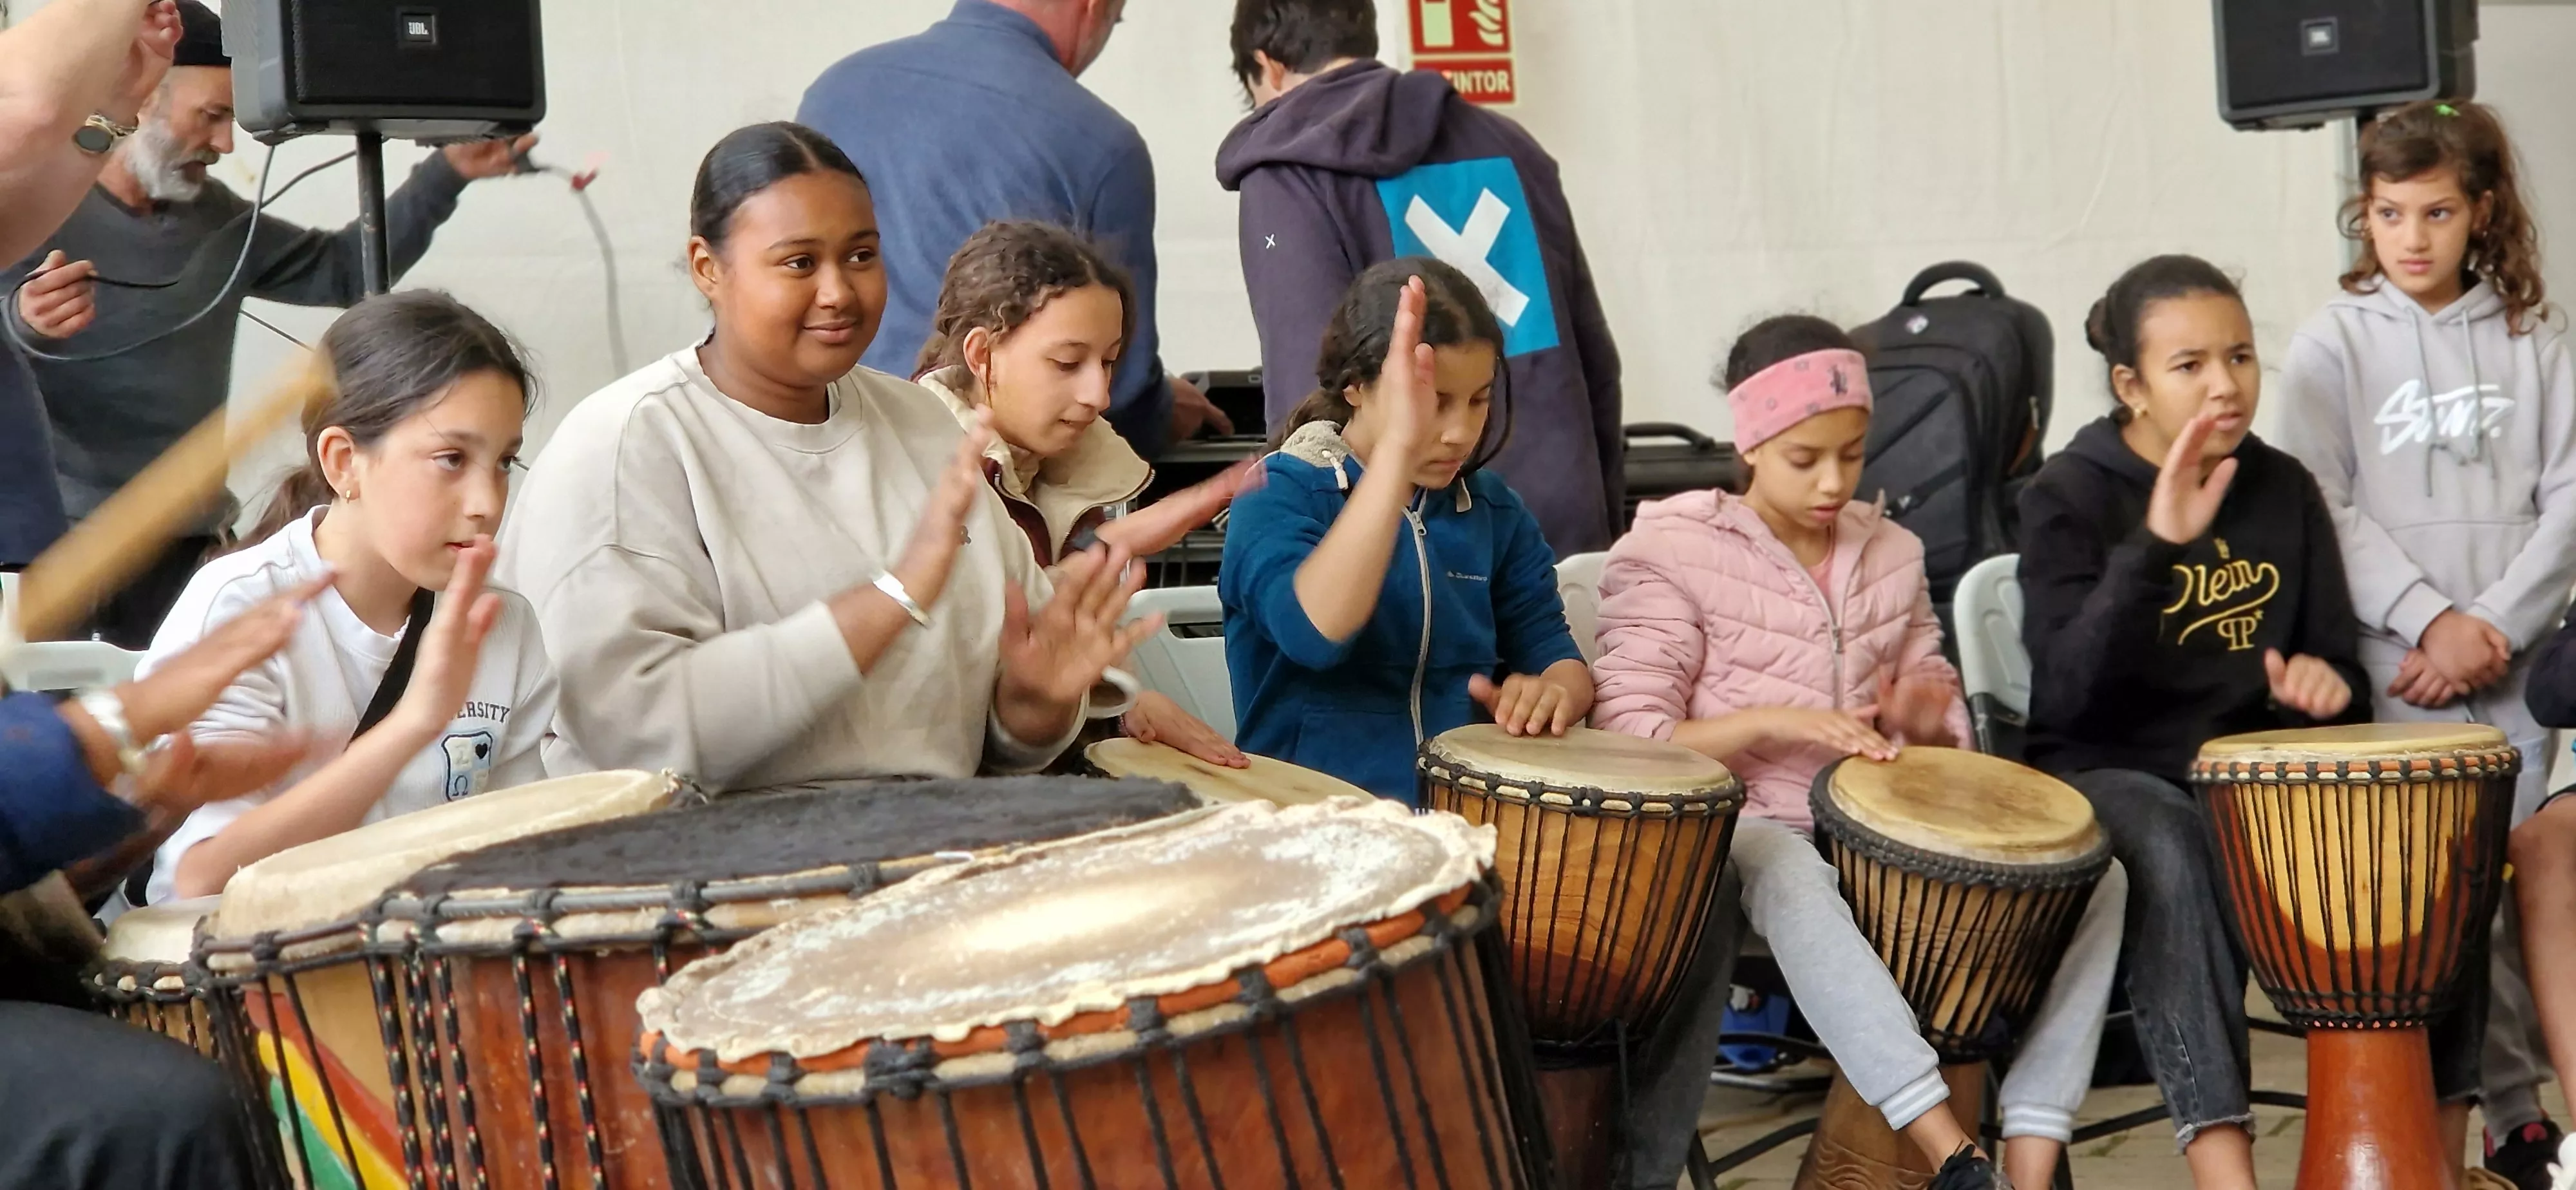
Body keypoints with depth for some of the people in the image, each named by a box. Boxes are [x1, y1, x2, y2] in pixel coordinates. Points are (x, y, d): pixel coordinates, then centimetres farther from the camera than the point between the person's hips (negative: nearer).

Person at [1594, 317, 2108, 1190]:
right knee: (1792, 877, -42)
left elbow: (1937, 720, 18)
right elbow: (1628, 742, -10)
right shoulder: (1673, 553, -4)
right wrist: (1771, 724, -23)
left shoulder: (1892, 554, 12)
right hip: (1747, 827, -5)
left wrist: (1922, 715, -7)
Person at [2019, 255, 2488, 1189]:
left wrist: (2320, 680, -12)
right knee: (2177, 859, -38)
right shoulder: (2070, 496, -9)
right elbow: (2068, 692, -23)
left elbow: (2340, 660, 14)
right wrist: (2158, 541, -34)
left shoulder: (2285, 490, 7)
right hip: (2111, 773, -5)